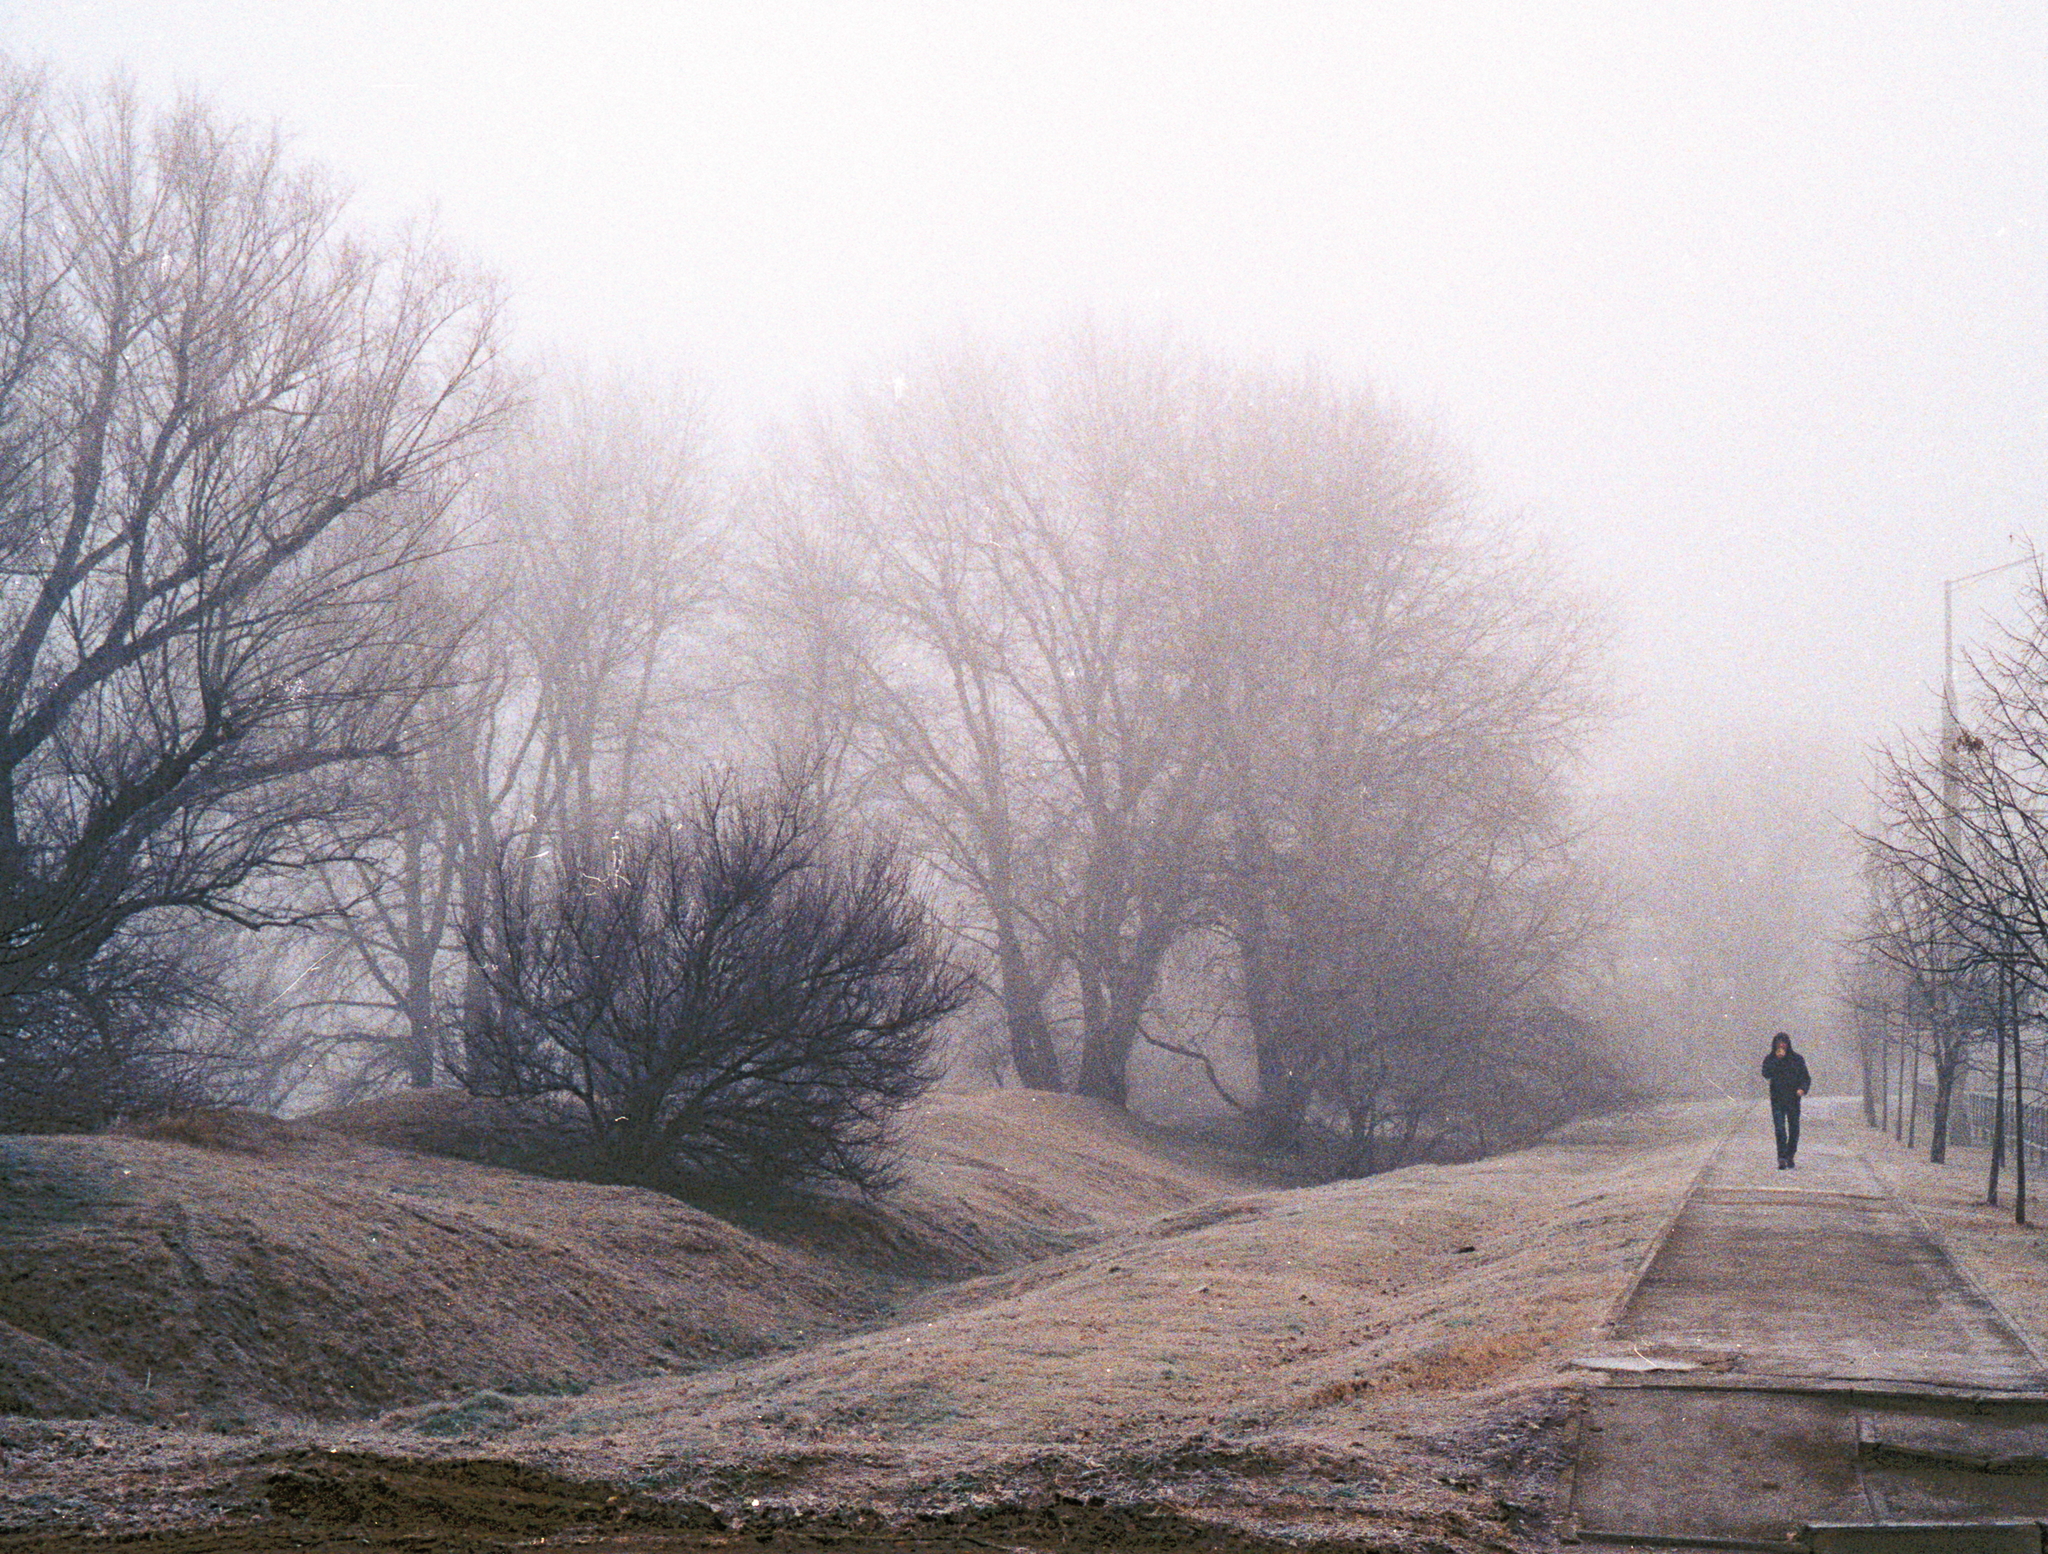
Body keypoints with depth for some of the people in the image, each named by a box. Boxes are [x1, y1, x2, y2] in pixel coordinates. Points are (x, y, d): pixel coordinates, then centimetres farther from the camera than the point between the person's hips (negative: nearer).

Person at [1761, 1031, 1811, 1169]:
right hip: (1777, 1099, -1)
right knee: (1779, 1128, -12)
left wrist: (1803, 1088, -12)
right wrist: (1777, 1059, -15)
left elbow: (1806, 1077, 7)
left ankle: (1790, 1157, 19)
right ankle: (1782, 1159, -15)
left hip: (1793, 1099, 1)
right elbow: (1766, 1074, -12)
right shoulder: (1770, 1060, 5)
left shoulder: (1797, 1059, 6)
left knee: (1794, 1128, 5)